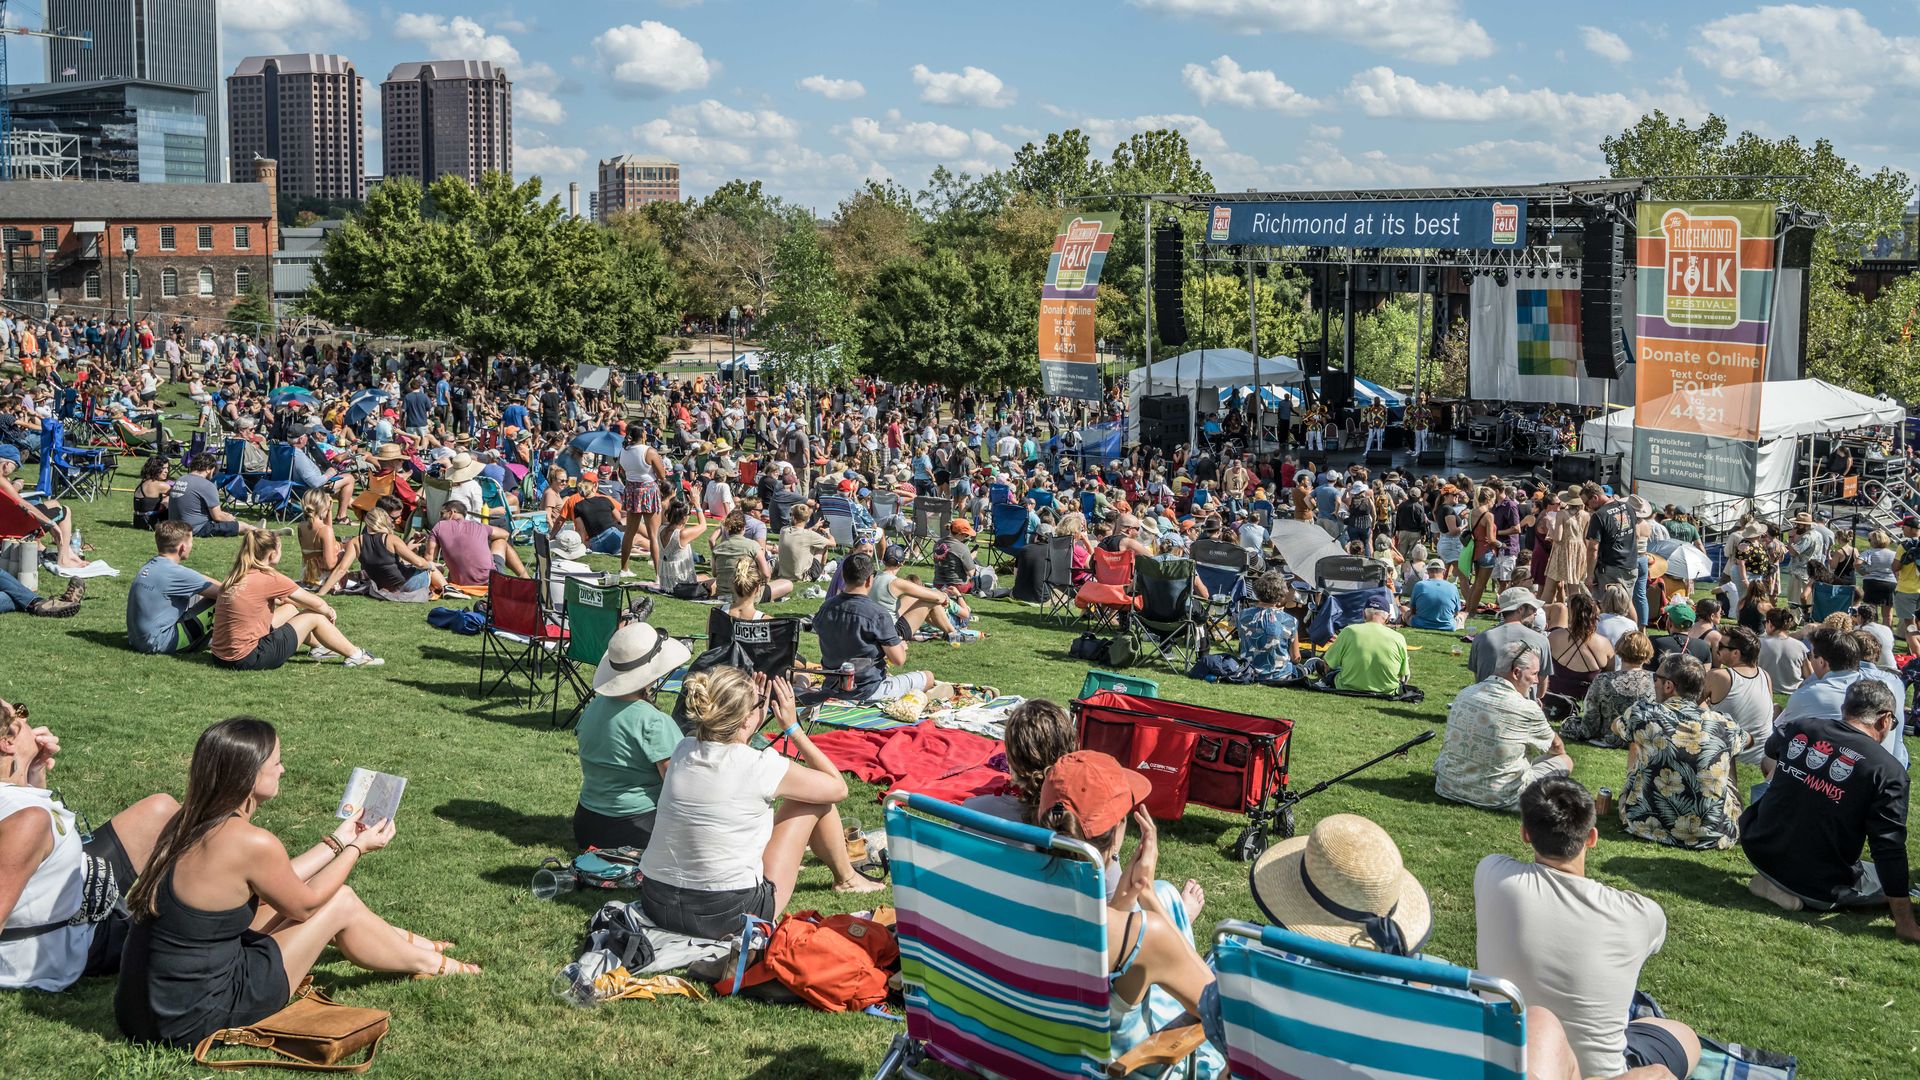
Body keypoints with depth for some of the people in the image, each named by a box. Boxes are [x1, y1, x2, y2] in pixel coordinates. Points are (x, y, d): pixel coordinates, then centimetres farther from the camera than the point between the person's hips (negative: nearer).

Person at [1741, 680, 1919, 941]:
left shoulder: (1798, 729, 0)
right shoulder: (1888, 771, -15)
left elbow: (1770, 751, 26)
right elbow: (1889, 848, -16)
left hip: (1759, 853, 5)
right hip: (1818, 888, -5)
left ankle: (1771, 880, 10)